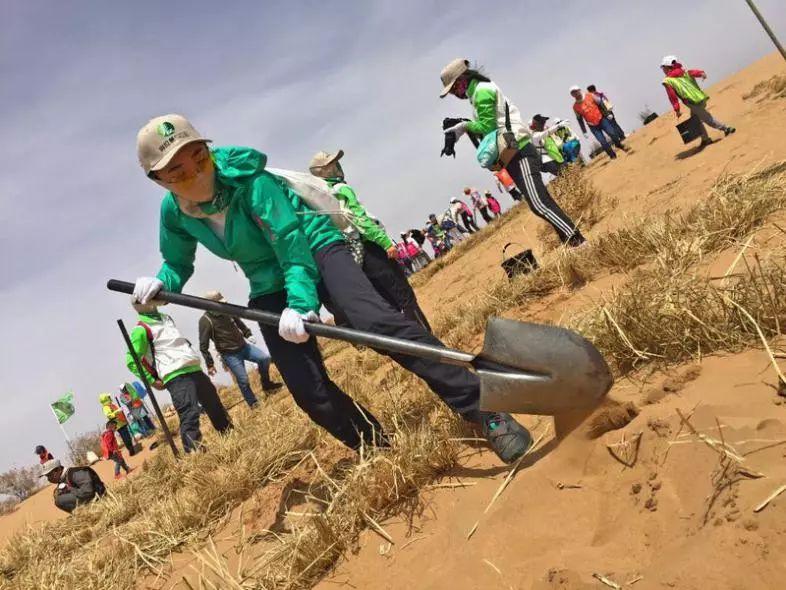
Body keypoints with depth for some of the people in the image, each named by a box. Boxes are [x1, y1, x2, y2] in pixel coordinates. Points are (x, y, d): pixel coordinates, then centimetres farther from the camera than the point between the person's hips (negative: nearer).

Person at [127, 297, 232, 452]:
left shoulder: (165, 317, 19)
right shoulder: (141, 329, -7)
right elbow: (132, 361, -11)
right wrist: (152, 381, -12)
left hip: (195, 370, 9)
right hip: (176, 377, -9)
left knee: (216, 407, 17)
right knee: (189, 414, -22)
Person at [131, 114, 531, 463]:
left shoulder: (244, 175, -21)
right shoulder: (174, 214, -5)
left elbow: (291, 241, -24)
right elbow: (178, 265, 10)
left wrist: (301, 301, -35)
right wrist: (159, 283, -13)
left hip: (312, 249, -5)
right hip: (270, 287, 5)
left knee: (376, 321, -31)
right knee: (311, 394, -8)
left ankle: (483, 411, -32)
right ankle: (383, 452, 13)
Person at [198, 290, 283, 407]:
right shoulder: (205, 321, -19)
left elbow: (239, 322, 19)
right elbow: (203, 346, -15)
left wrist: (248, 335, 12)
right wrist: (210, 364, -14)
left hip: (243, 346, 6)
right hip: (229, 354, -5)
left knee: (265, 358, -6)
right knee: (243, 380, -4)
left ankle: (266, 385, 16)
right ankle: (254, 404, 14)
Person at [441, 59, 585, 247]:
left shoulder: (481, 91, -7)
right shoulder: (481, 91, 24)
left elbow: (487, 126, -13)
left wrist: (465, 126, -1)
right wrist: (464, 126, 10)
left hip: (519, 153, -11)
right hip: (515, 155, 11)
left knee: (539, 204, -16)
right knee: (540, 203, 7)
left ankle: (578, 242, -17)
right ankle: (570, 242, 7)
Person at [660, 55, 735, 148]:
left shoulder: (667, 81, 0)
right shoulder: (684, 72, 19)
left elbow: (672, 97, -8)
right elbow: (694, 72, -3)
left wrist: (677, 110, -6)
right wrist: (701, 73, -23)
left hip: (693, 102, -8)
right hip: (702, 98, 8)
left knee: (708, 119, 8)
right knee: (695, 119, 25)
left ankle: (727, 128, 8)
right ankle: (705, 139, 24)